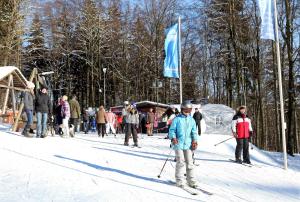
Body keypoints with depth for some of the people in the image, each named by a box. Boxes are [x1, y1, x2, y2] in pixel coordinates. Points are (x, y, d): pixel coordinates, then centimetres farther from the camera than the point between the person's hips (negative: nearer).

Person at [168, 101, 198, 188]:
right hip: (179, 144, -4)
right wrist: (173, 138, -18)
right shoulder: (177, 119, -2)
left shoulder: (192, 120, 10)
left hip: (188, 144, 4)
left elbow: (194, 131, 12)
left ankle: (191, 181, 15)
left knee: (189, 163, 6)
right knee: (180, 162, -4)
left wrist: (194, 140, -2)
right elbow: (172, 130, -2)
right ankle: (179, 181, 9)